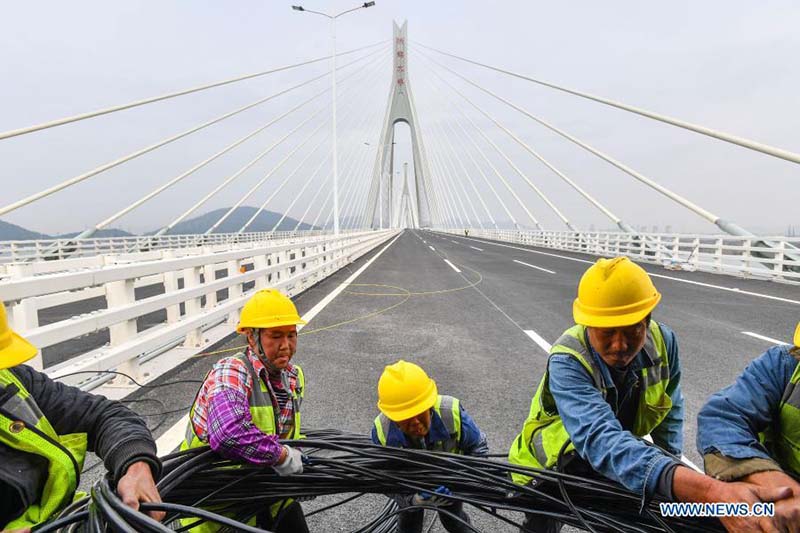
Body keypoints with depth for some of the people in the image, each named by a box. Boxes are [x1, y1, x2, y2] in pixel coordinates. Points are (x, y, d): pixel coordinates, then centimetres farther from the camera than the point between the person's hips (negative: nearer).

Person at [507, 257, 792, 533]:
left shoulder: (662, 341, -19)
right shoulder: (567, 362, -36)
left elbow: (670, 408, 0)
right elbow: (600, 440, -51)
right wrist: (710, 492, -61)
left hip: (619, 464, 4)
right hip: (552, 465, -4)